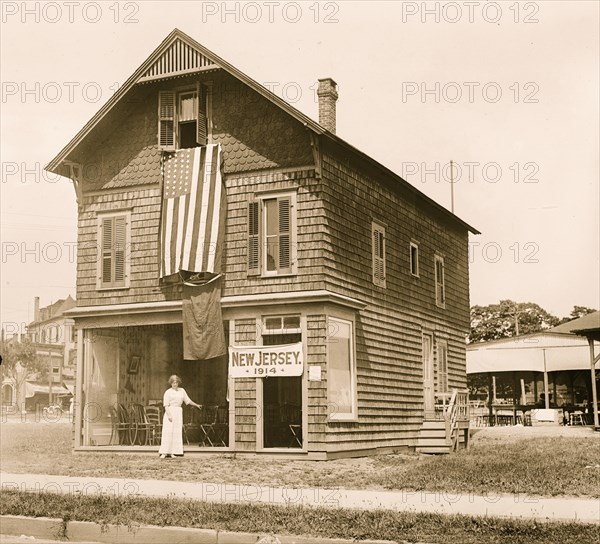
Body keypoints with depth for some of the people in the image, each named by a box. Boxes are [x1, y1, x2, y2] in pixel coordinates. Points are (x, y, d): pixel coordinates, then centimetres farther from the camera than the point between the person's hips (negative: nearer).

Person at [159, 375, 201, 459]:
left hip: (178, 412, 4)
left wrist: (196, 405, 28)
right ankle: (164, 452, -9)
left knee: (177, 432, 0)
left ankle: (172, 452, 3)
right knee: (168, 432, -9)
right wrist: (169, 415, -17)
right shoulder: (168, 392, -1)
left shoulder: (182, 390, 12)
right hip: (170, 412, -4)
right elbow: (166, 405, -7)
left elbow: (187, 400, 23)